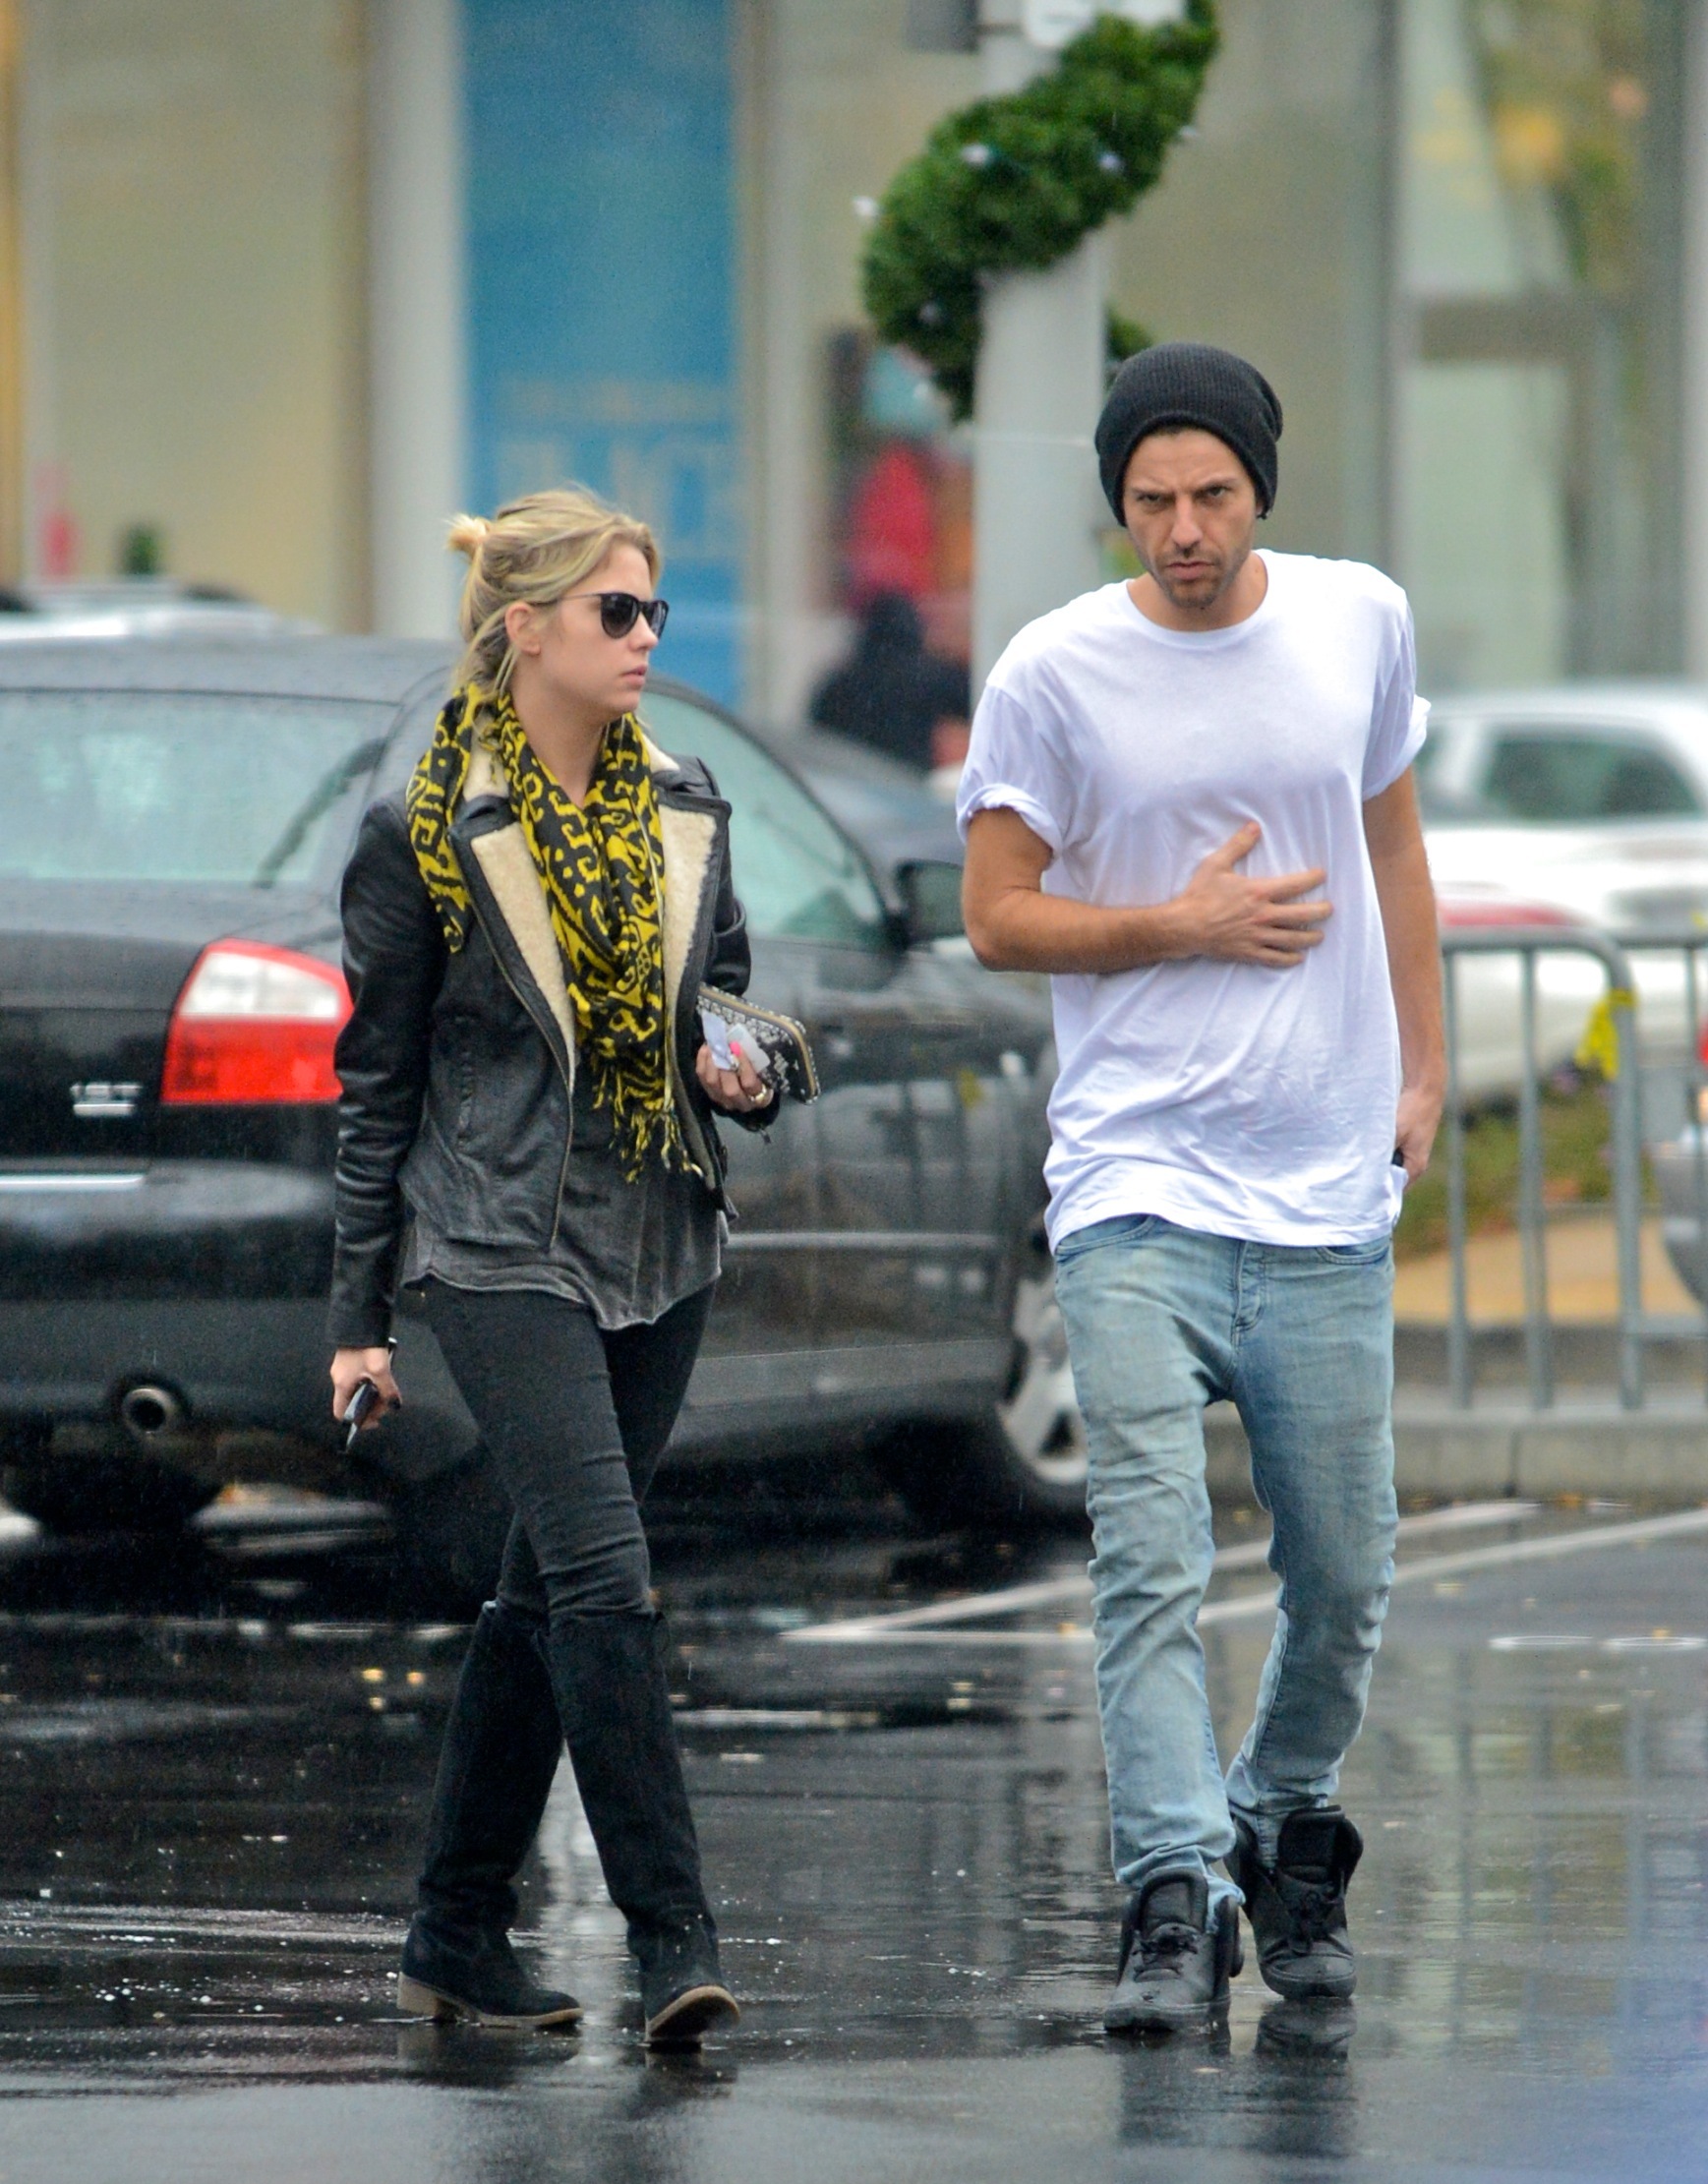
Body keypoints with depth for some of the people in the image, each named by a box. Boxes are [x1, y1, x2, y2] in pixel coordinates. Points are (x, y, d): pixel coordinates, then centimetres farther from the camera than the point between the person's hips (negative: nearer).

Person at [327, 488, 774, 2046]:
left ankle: (460, 1937, 19)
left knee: (548, 1590, 10)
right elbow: (379, 1081, -1)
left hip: (659, 1251, 6)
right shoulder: (427, 837, -5)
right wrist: (359, 1312, -1)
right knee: (604, 1578, -16)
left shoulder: (684, 809, 9)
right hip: (502, 1250, -6)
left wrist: (740, 1074, -3)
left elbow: (731, 1004, 22)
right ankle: (673, 1942, -16)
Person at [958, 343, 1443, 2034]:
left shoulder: (1361, 622, 6)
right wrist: (1187, 923, -12)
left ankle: (1288, 1832, 32)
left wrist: (1421, 1062, 14)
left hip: (1329, 1193, 3)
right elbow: (998, 916, 0)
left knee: (1343, 1578, 9)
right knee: (1151, 1564, -14)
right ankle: (1174, 1903, -16)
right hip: (1135, 1187, -3)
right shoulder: (1053, 675, -4)